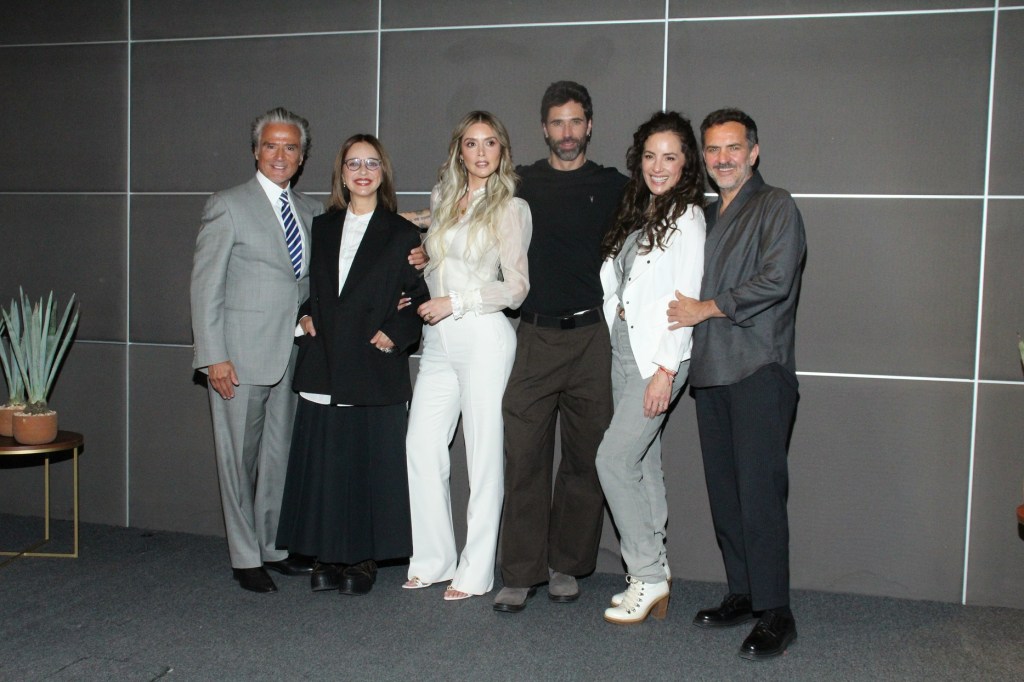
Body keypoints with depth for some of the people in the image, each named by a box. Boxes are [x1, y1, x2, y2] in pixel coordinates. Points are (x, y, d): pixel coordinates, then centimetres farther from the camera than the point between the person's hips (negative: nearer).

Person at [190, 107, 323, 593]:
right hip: (241, 357, -5)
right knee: (240, 458, 3)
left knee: (280, 453, 11)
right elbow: (206, 286, -7)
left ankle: (274, 547, 24)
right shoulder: (228, 206, -3)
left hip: (291, 355, 5)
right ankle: (246, 558, 15)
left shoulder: (311, 211, 12)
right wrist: (214, 357, -13)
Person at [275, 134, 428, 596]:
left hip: (375, 371, -3)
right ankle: (327, 557, 17)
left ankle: (364, 559, 14)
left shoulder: (402, 234, 4)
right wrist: (304, 316, 5)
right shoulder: (321, 227, 15)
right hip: (323, 368, 3)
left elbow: (419, 299, 2)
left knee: (372, 465, 1)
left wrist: (396, 334, -11)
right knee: (322, 465, 4)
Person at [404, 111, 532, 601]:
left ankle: (475, 572, 9)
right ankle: (433, 560, 16)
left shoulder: (511, 208, -1)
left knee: (483, 452, 0)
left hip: (483, 336, -6)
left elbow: (516, 287, -5)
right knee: (421, 445, 2)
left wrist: (456, 302, -11)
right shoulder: (442, 199, 15)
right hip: (438, 340, 6)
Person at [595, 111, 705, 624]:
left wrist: (665, 369, -18)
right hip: (624, 348, 8)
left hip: (658, 354, -8)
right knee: (643, 463, 10)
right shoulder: (638, 214, 17)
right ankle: (653, 579, 18)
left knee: (614, 460, -12)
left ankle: (647, 577, 1)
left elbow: (686, 298, -14)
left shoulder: (687, 217, -8)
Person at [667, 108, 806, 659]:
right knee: (723, 490, 8)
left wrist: (706, 308, -7)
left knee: (760, 491, -9)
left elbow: (775, 280, -12)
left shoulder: (775, 206, 0)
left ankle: (775, 614, -3)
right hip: (711, 370, 7)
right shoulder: (706, 216, 22)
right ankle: (742, 595, 18)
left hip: (759, 369, -7)